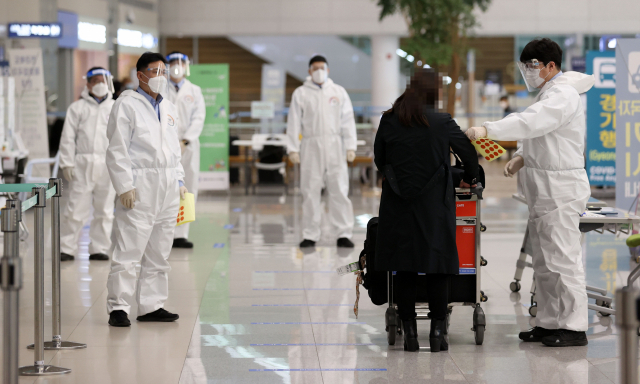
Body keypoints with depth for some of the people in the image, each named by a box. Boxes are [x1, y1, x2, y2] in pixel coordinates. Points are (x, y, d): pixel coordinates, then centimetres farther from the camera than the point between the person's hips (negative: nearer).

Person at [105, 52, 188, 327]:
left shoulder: (169, 108, 19)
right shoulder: (127, 105, -3)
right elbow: (117, 150, -8)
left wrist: (179, 181, 15)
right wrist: (125, 186, -15)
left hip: (167, 189, 7)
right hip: (140, 186, -7)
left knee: (159, 253, 9)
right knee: (127, 252, -8)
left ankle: (151, 306, 15)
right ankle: (118, 308, -5)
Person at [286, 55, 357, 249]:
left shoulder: (339, 92, 11)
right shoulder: (301, 93, 7)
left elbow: (348, 121, 9)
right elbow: (294, 122, 5)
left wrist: (350, 147, 1)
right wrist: (293, 149, -2)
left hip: (335, 146, 1)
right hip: (311, 146, 0)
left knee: (339, 191, -3)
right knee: (310, 192, 0)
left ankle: (344, 234, 1)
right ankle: (310, 235, 6)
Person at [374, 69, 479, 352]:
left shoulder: (389, 121, 0)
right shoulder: (442, 122, -6)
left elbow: (379, 159, 11)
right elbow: (468, 153, 4)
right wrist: (469, 179, 24)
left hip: (398, 204, 2)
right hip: (434, 204, -2)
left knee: (404, 267, 7)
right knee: (438, 266, 5)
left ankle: (410, 332, 7)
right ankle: (437, 332, 4)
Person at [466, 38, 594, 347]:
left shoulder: (563, 96, -16)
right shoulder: (550, 92, 18)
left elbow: (531, 122, -30)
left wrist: (488, 130, -36)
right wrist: (523, 157, 9)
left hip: (561, 190, -11)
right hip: (544, 193, 11)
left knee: (563, 260, -8)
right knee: (544, 263, 13)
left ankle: (574, 327, -4)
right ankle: (548, 323, 19)